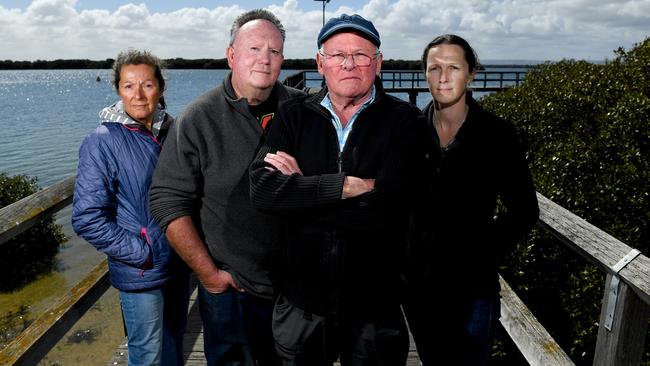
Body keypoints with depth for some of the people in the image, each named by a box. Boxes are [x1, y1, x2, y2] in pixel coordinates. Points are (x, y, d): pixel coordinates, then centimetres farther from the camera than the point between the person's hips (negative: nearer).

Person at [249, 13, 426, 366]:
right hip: (300, 300, 2)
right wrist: (347, 186, -22)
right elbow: (262, 189, -15)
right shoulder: (293, 115, 0)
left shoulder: (404, 120, -7)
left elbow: (385, 208, -21)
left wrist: (300, 189, -16)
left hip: (375, 306, -2)